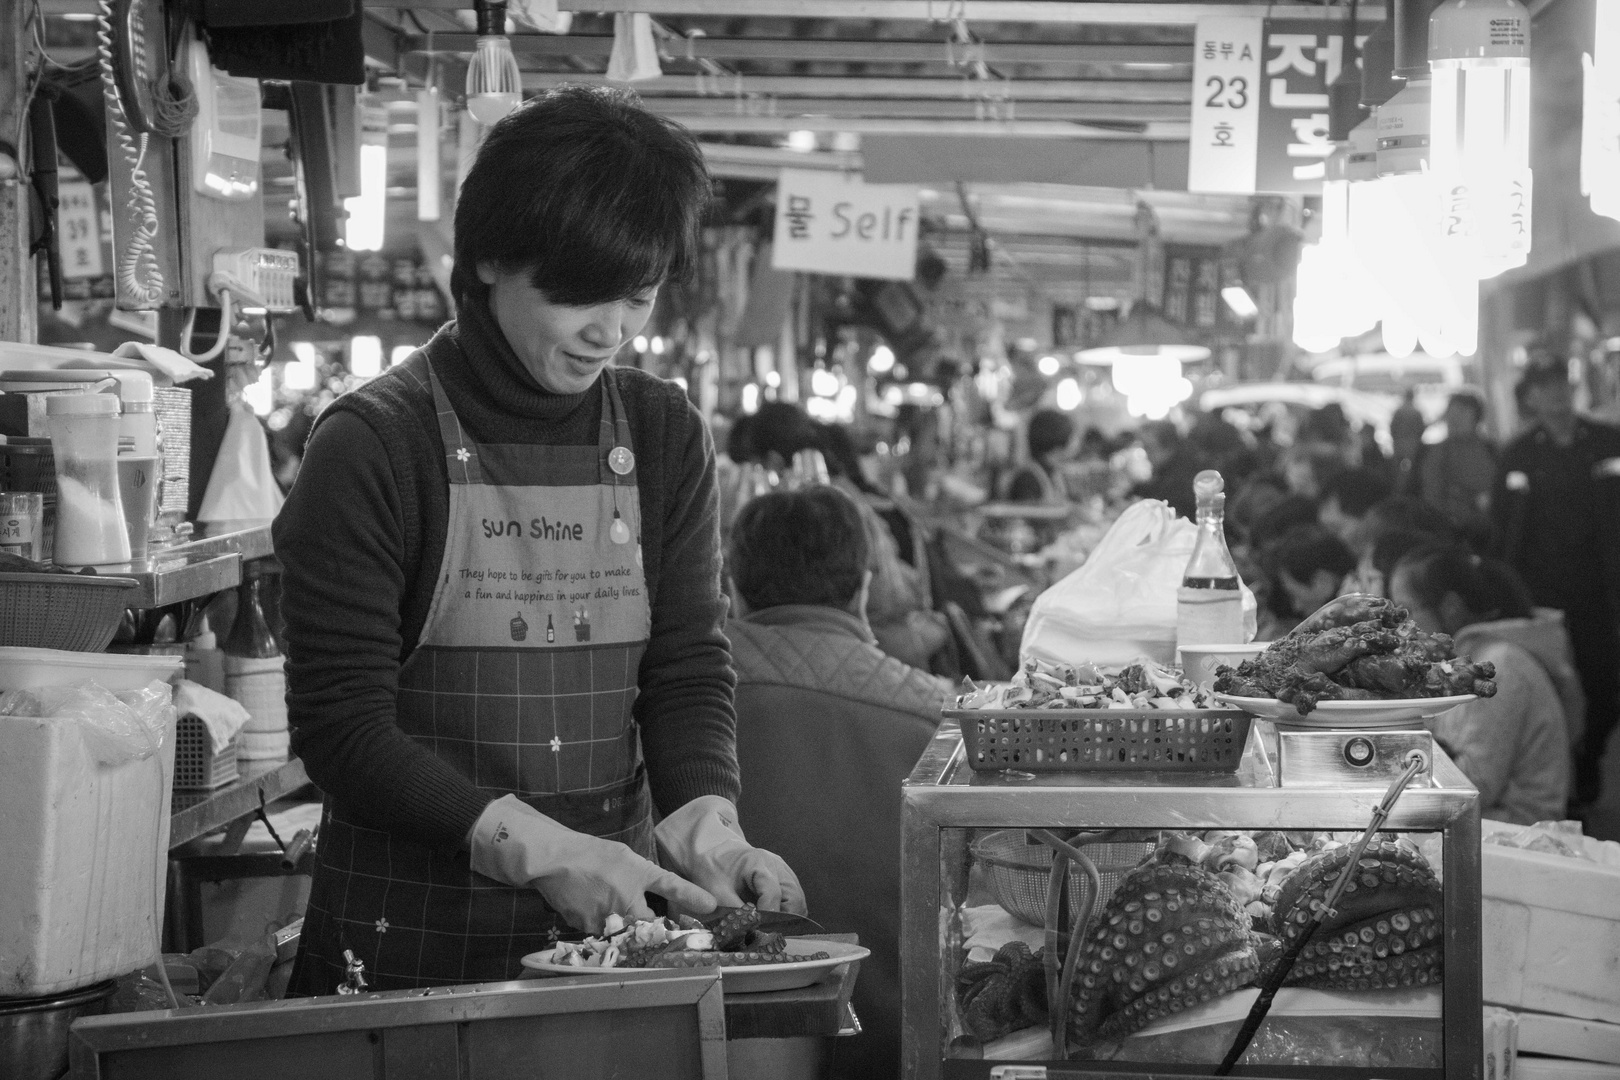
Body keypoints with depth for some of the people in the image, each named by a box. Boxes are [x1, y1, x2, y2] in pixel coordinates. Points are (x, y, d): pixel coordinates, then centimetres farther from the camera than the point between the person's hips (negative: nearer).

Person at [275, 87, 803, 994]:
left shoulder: (668, 440, 4)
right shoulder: (375, 445, -11)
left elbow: (689, 671, 2)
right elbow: (341, 725, -14)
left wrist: (705, 818, -18)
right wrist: (537, 848, -23)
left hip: (612, 922, 4)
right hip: (409, 944, -4)